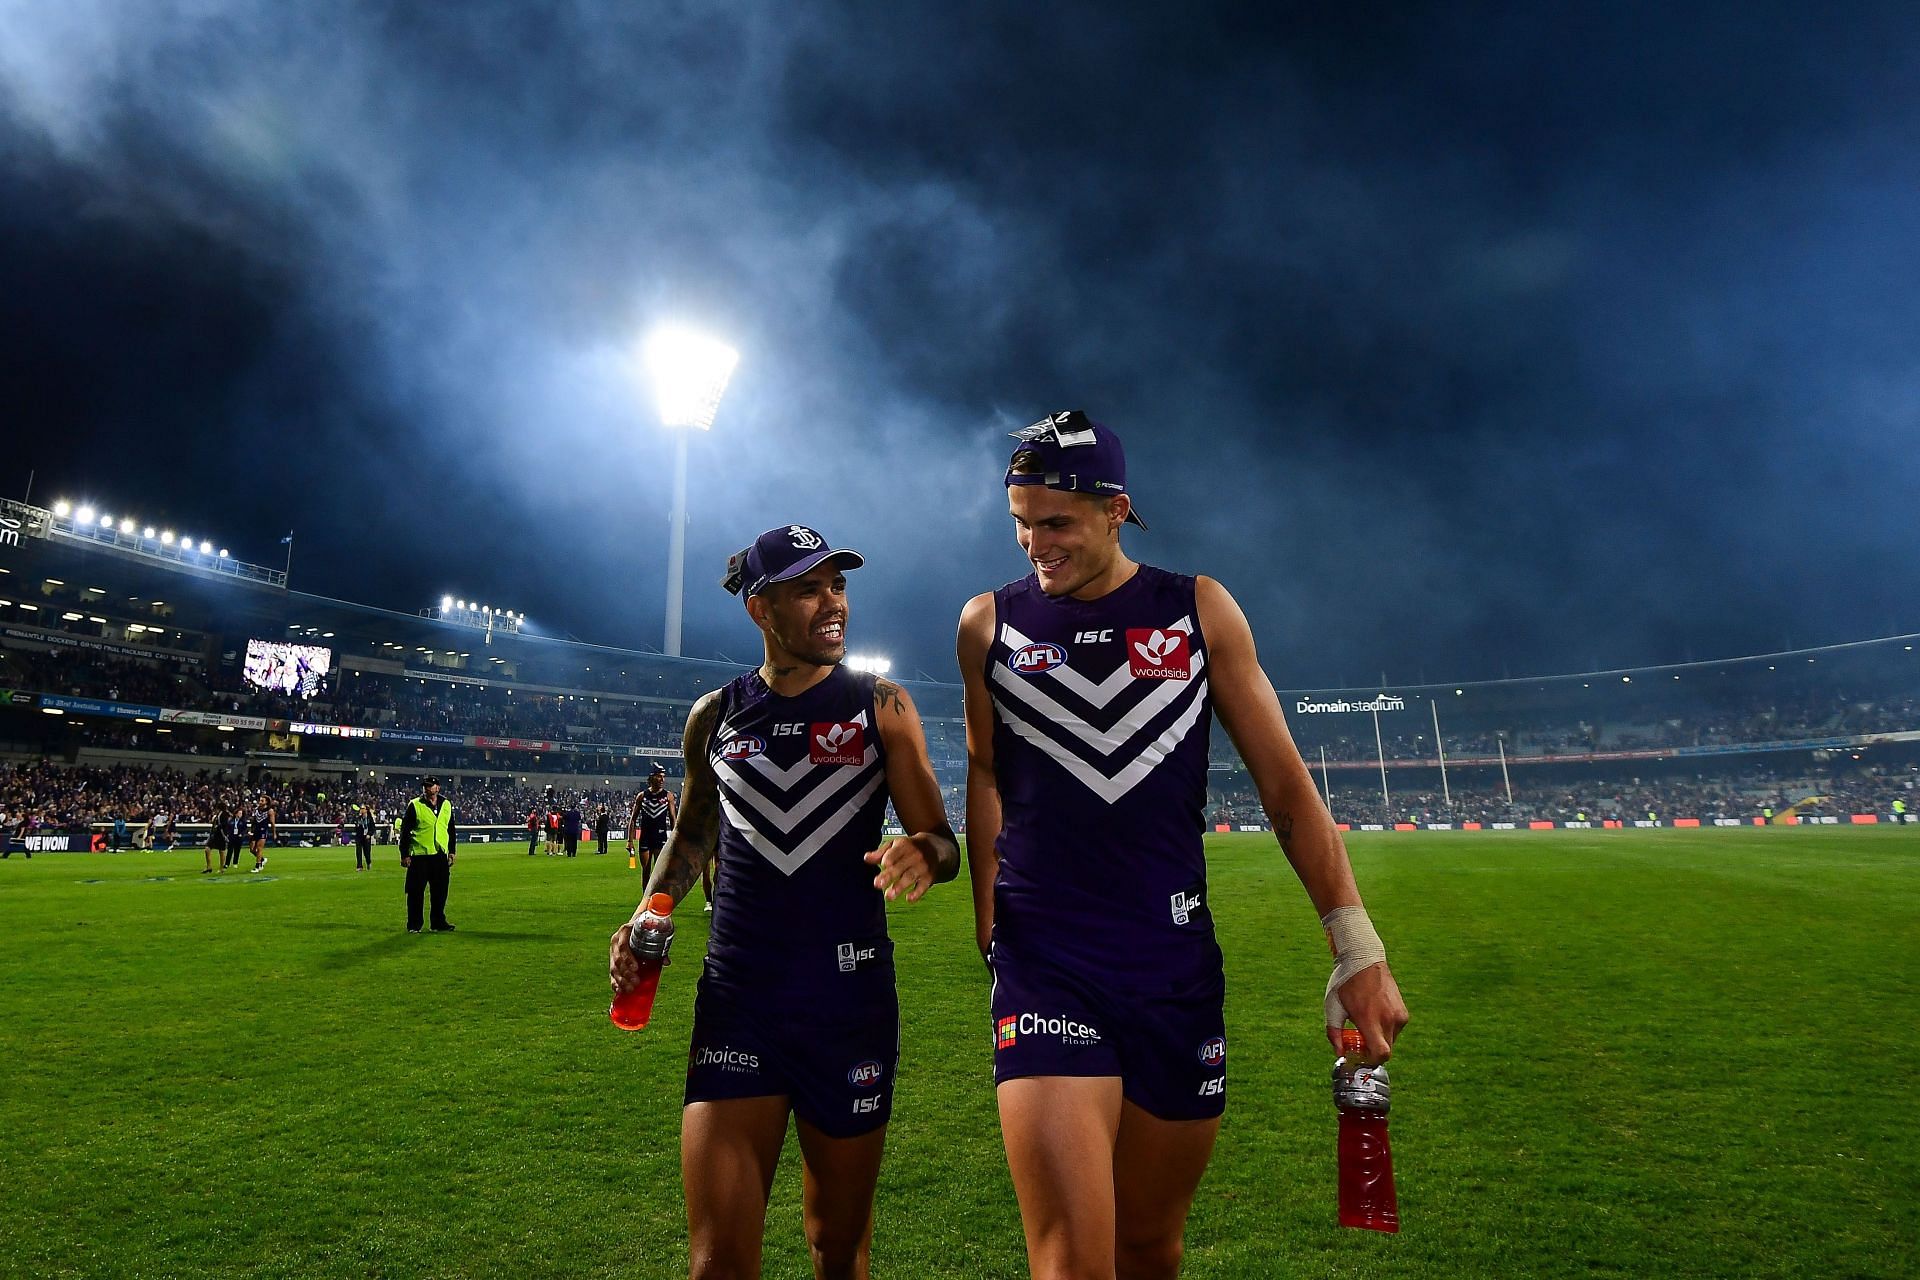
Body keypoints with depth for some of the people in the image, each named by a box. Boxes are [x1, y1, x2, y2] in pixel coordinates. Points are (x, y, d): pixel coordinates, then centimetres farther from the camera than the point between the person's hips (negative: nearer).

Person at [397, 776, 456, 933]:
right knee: (416, 892, 0)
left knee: (440, 891, 8)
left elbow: (451, 830, 17)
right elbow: (405, 831, -4)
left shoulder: (446, 805, 9)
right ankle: (413, 925, 10)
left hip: (440, 855, 4)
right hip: (419, 855, -4)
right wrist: (404, 854, -8)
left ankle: (438, 923, 18)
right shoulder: (414, 805, -4)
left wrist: (451, 852, 14)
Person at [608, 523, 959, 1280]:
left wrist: (922, 855, -25)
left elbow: (942, 842, -3)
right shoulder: (715, 717, 5)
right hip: (737, 998, 1)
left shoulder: (881, 708, -1)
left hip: (851, 1000, -1)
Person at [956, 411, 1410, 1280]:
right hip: (1046, 961, -1)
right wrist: (986, 910, 10)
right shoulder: (989, 624, 3)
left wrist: (1358, 948, -2)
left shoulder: (1201, 612, 2)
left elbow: (1284, 784, 3)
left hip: (1178, 963, 1)